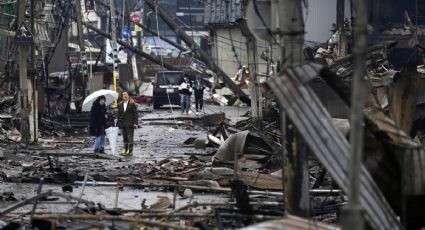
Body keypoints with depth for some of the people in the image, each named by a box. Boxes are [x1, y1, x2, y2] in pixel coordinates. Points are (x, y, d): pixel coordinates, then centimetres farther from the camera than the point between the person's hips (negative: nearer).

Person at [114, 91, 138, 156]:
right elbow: (119, 113, 16)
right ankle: (125, 150, 15)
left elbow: (135, 114, -5)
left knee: (130, 138, -7)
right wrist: (117, 119, -4)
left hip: (130, 124, -6)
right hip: (123, 123, 6)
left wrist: (135, 123, -11)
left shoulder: (132, 104, -4)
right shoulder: (120, 104, 12)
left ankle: (130, 151, -6)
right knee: (125, 138, 10)